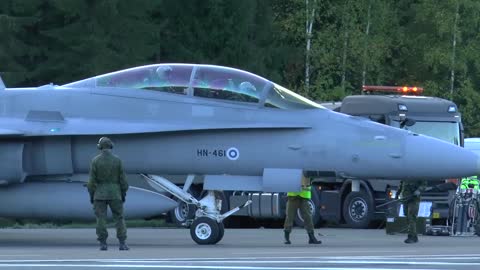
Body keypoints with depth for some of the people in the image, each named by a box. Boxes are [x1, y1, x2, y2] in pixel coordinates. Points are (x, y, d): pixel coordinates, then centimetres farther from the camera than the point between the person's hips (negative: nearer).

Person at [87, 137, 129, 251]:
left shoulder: (95, 161, -7)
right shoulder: (117, 160, -4)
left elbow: (92, 180, -8)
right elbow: (122, 179, -3)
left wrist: (91, 195, 1)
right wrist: (123, 194, 7)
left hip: (100, 194, -1)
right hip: (114, 194, 1)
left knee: (101, 219, 2)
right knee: (119, 218, 6)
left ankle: (103, 244, -2)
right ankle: (122, 243, 0)